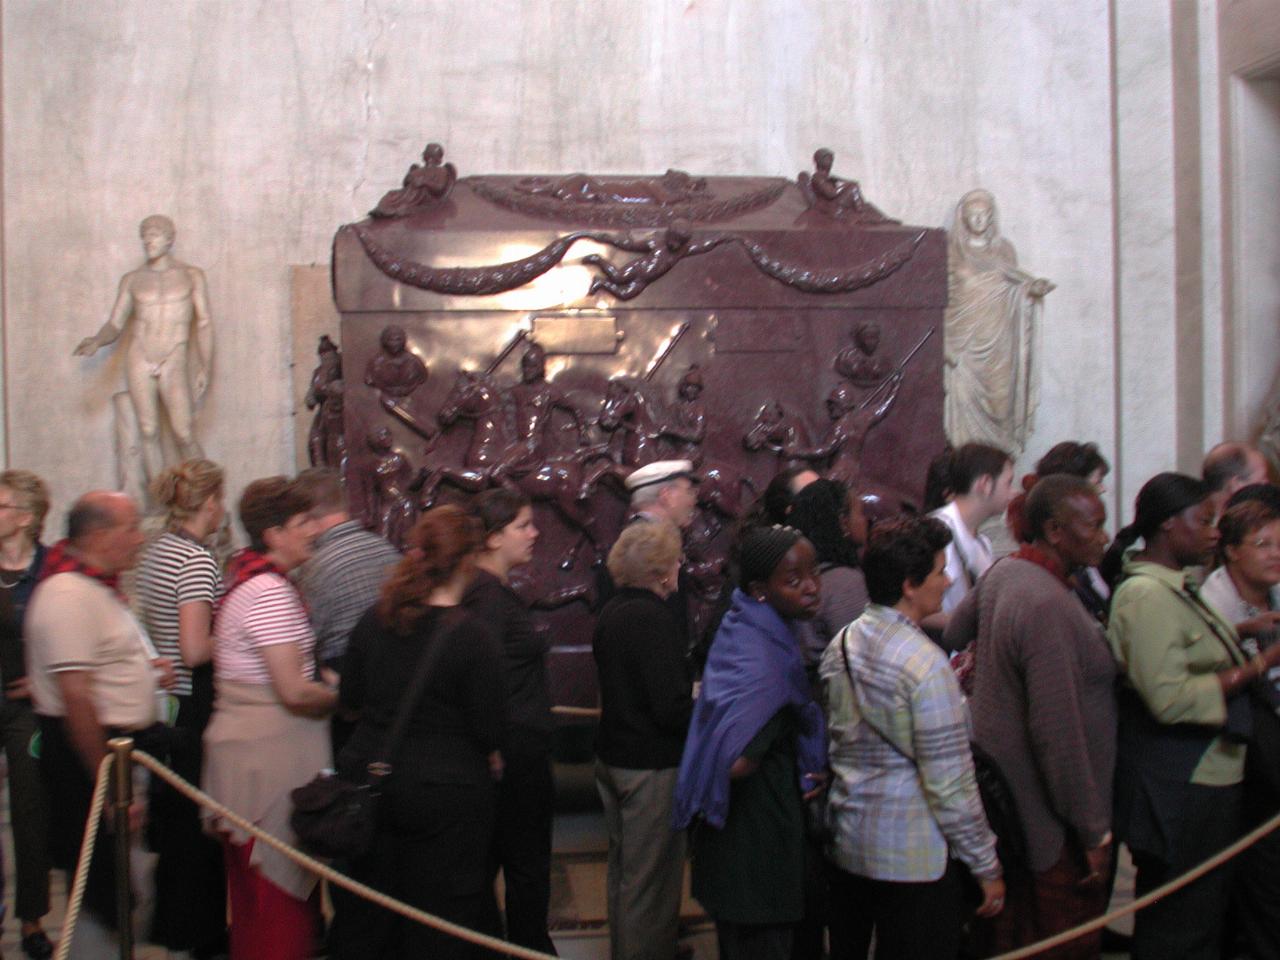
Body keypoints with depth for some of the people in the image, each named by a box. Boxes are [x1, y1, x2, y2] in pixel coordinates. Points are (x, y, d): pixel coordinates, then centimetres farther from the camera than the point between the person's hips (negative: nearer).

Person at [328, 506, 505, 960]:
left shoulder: (373, 620, -2)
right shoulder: (473, 637, -18)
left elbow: (351, 696, 8)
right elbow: (488, 729, -13)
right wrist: (491, 755, 7)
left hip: (367, 775, 5)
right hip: (445, 791, -5)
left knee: (363, 920, 18)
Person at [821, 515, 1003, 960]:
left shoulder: (839, 646, 3)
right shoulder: (925, 663, -21)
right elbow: (950, 783, -19)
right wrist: (987, 865, -8)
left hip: (846, 844, 7)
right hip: (915, 857, -7)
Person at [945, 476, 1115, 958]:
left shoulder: (1002, 572, 3)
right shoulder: (1048, 606, -26)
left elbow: (951, 633, 19)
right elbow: (1058, 731, -26)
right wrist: (1094, 830, -20)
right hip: (1050, 827, -9)